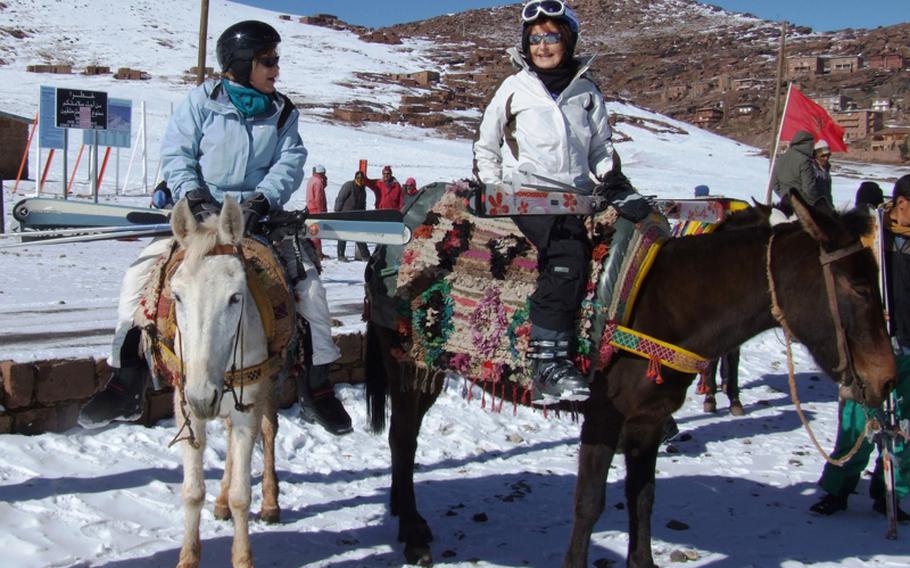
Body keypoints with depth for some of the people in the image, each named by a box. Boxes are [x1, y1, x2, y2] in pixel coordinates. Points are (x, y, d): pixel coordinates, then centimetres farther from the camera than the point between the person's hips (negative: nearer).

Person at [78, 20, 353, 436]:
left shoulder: (282, 112, 7)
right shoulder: (201, 101, -1)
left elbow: (290, 163, -4)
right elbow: (176, 155, -2)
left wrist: (263, 199, -22)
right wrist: (194, 196, -20)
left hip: (258, 217, 1)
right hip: (199, 213, -1)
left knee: (307, 279, -17)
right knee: (141, 273, -18)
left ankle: (316, 389, -7)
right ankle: (125, 386, -11)